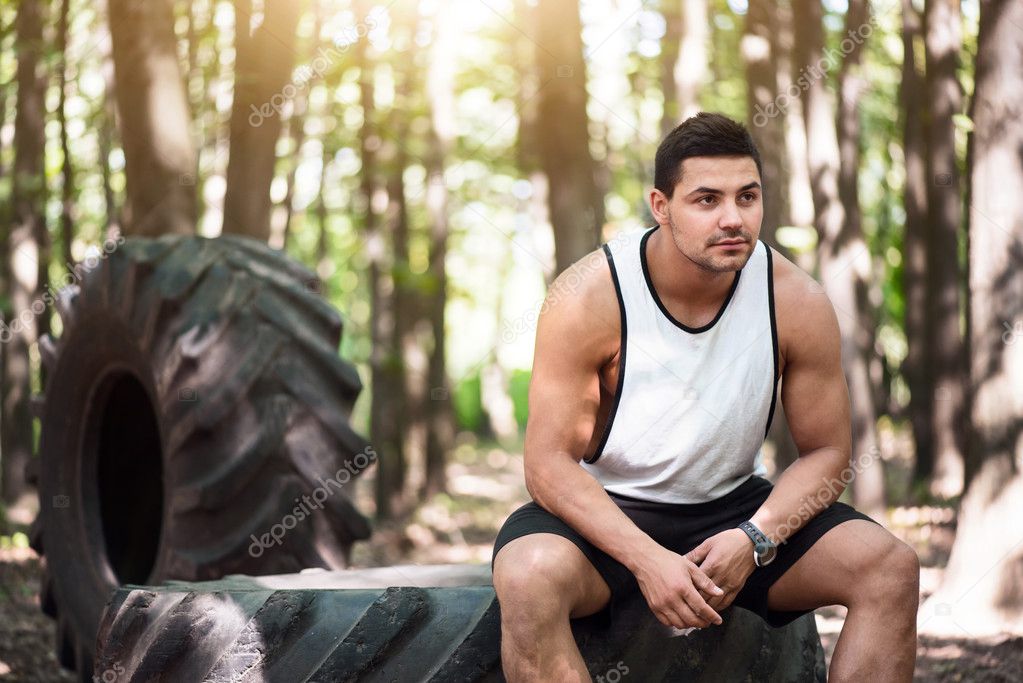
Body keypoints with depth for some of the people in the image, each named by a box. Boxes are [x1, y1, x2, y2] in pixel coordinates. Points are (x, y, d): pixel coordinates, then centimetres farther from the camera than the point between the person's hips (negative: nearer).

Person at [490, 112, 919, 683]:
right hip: (606, 510, -3)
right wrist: (646, 560, -30)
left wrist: (754, 540, -21)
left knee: (893, 569, -18)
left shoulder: (797, 302, -11)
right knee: (529, 576, -36)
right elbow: (549, 462, -17)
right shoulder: (589, 297, -18)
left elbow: (828, 453, -2)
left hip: (733, 507, 3)